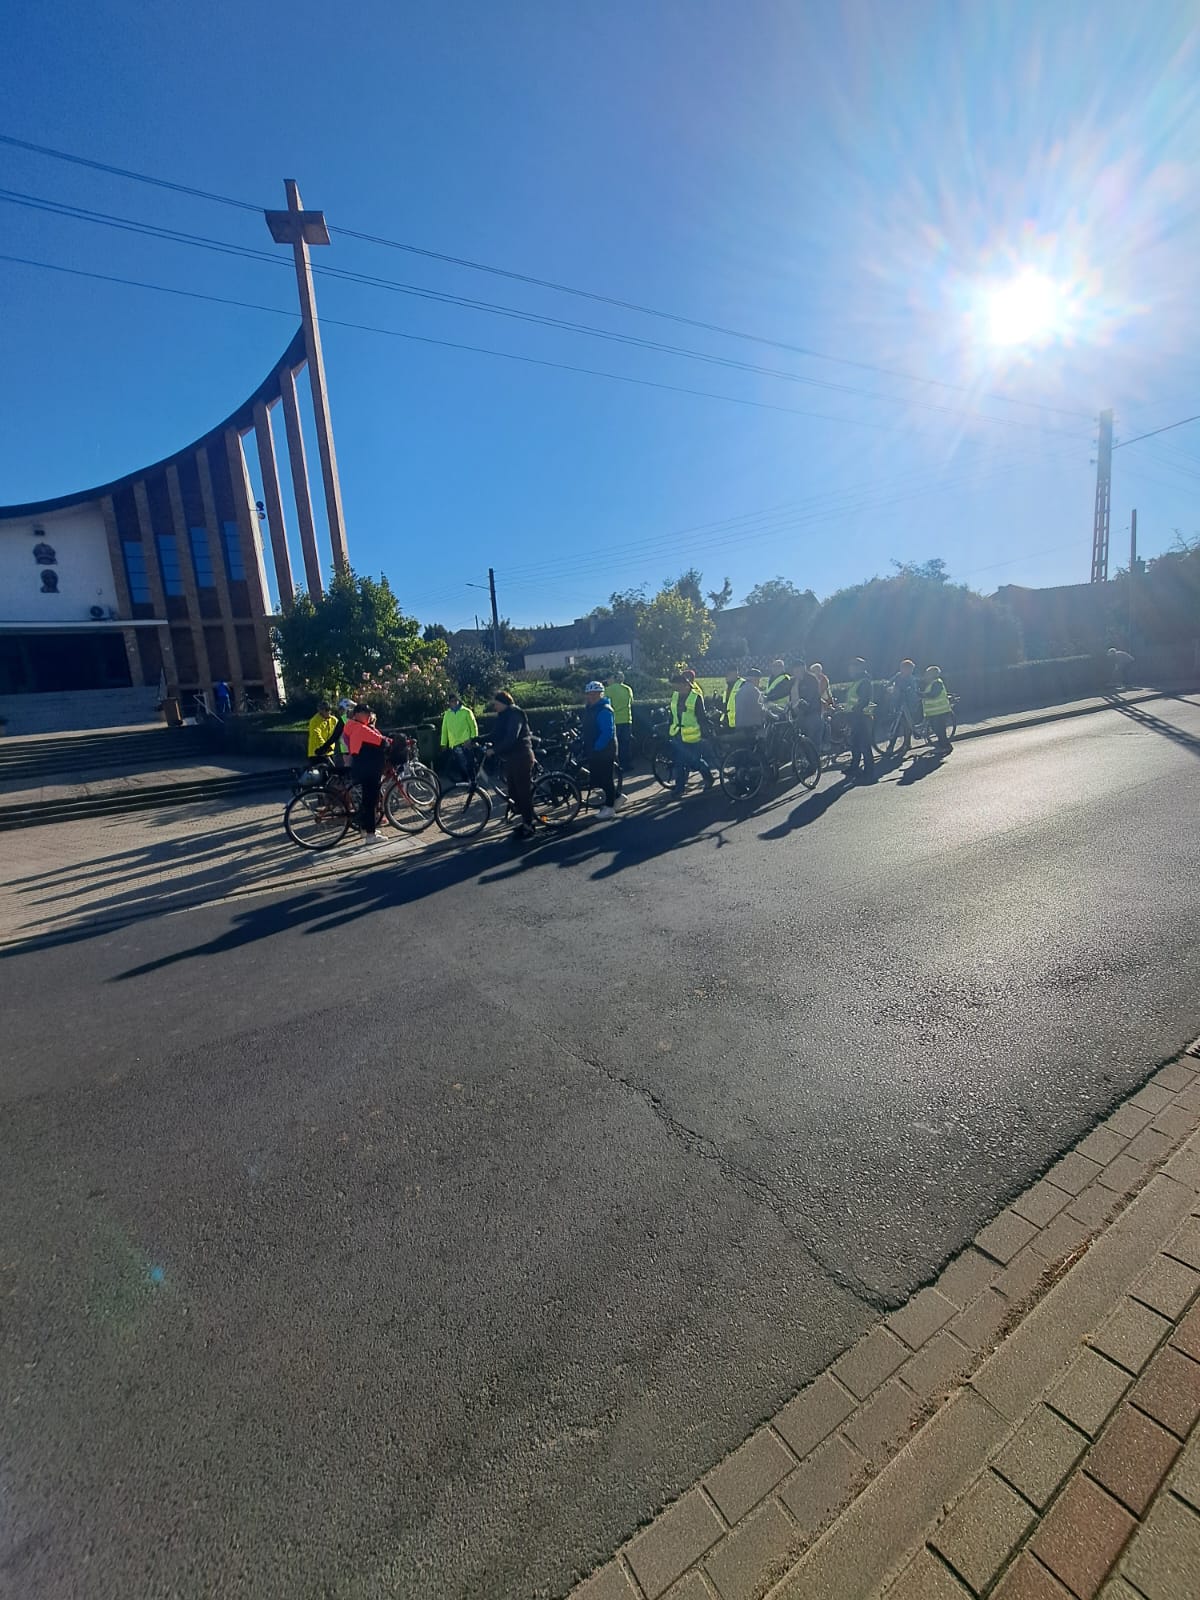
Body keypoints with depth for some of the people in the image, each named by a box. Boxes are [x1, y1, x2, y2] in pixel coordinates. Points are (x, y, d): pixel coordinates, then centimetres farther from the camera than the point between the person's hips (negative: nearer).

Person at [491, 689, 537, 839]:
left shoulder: (514, 714, -14)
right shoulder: (503, 715, 16)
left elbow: (511, 738, -25)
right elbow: (496, 735, 15)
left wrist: (494, 749, -23)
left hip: (521, 757, -10)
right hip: (510, 758, 10)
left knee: (524, 792, -5)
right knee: (513, 792, 11)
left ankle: (528, 826, 2)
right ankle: (525, 821, 22)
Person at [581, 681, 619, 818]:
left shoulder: (604, 710, -19)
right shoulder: (590, 708, 11)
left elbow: (607, 733, -24)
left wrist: (595, 748, -23)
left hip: (604, 751, -9)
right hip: (594, 751, 9)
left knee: (606, 778, 0)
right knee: (595, 777, 13)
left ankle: (610, 807, 10)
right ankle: (615, 797, 28)